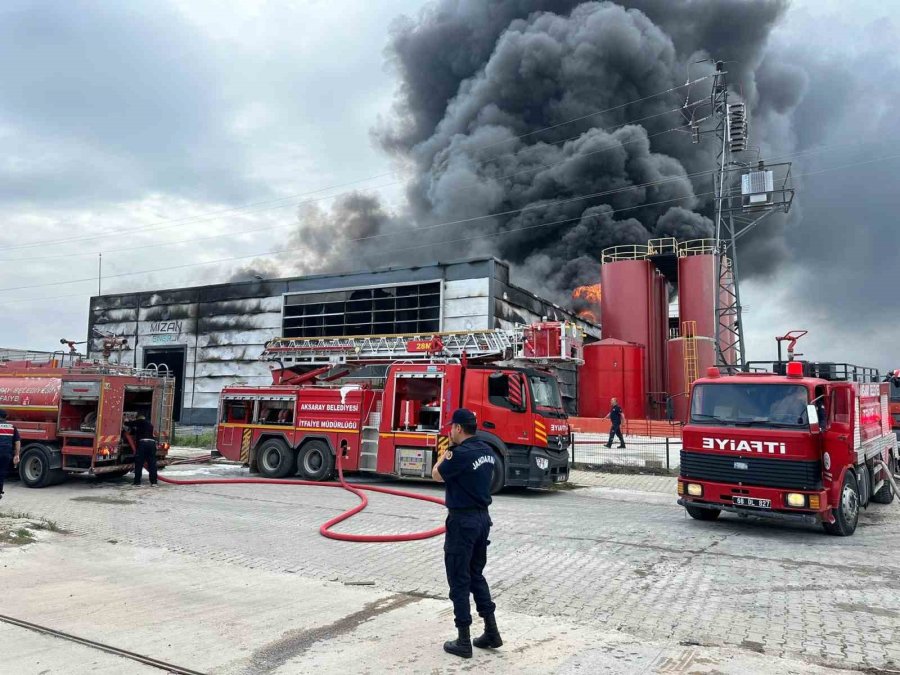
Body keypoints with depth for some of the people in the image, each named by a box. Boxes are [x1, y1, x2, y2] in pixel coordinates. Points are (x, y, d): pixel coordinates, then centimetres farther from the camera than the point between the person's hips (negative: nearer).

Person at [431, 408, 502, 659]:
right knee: (477, 575, 20)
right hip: (483, 517, 8)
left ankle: (463, 641, 10)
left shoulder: (460, 454, -20)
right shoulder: (487, 451, 5)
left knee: (459, 581, 3)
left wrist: (447, 451, 7)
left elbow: (437, 475, -6)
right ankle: (491, 632, 24)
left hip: (462, 520, -8)